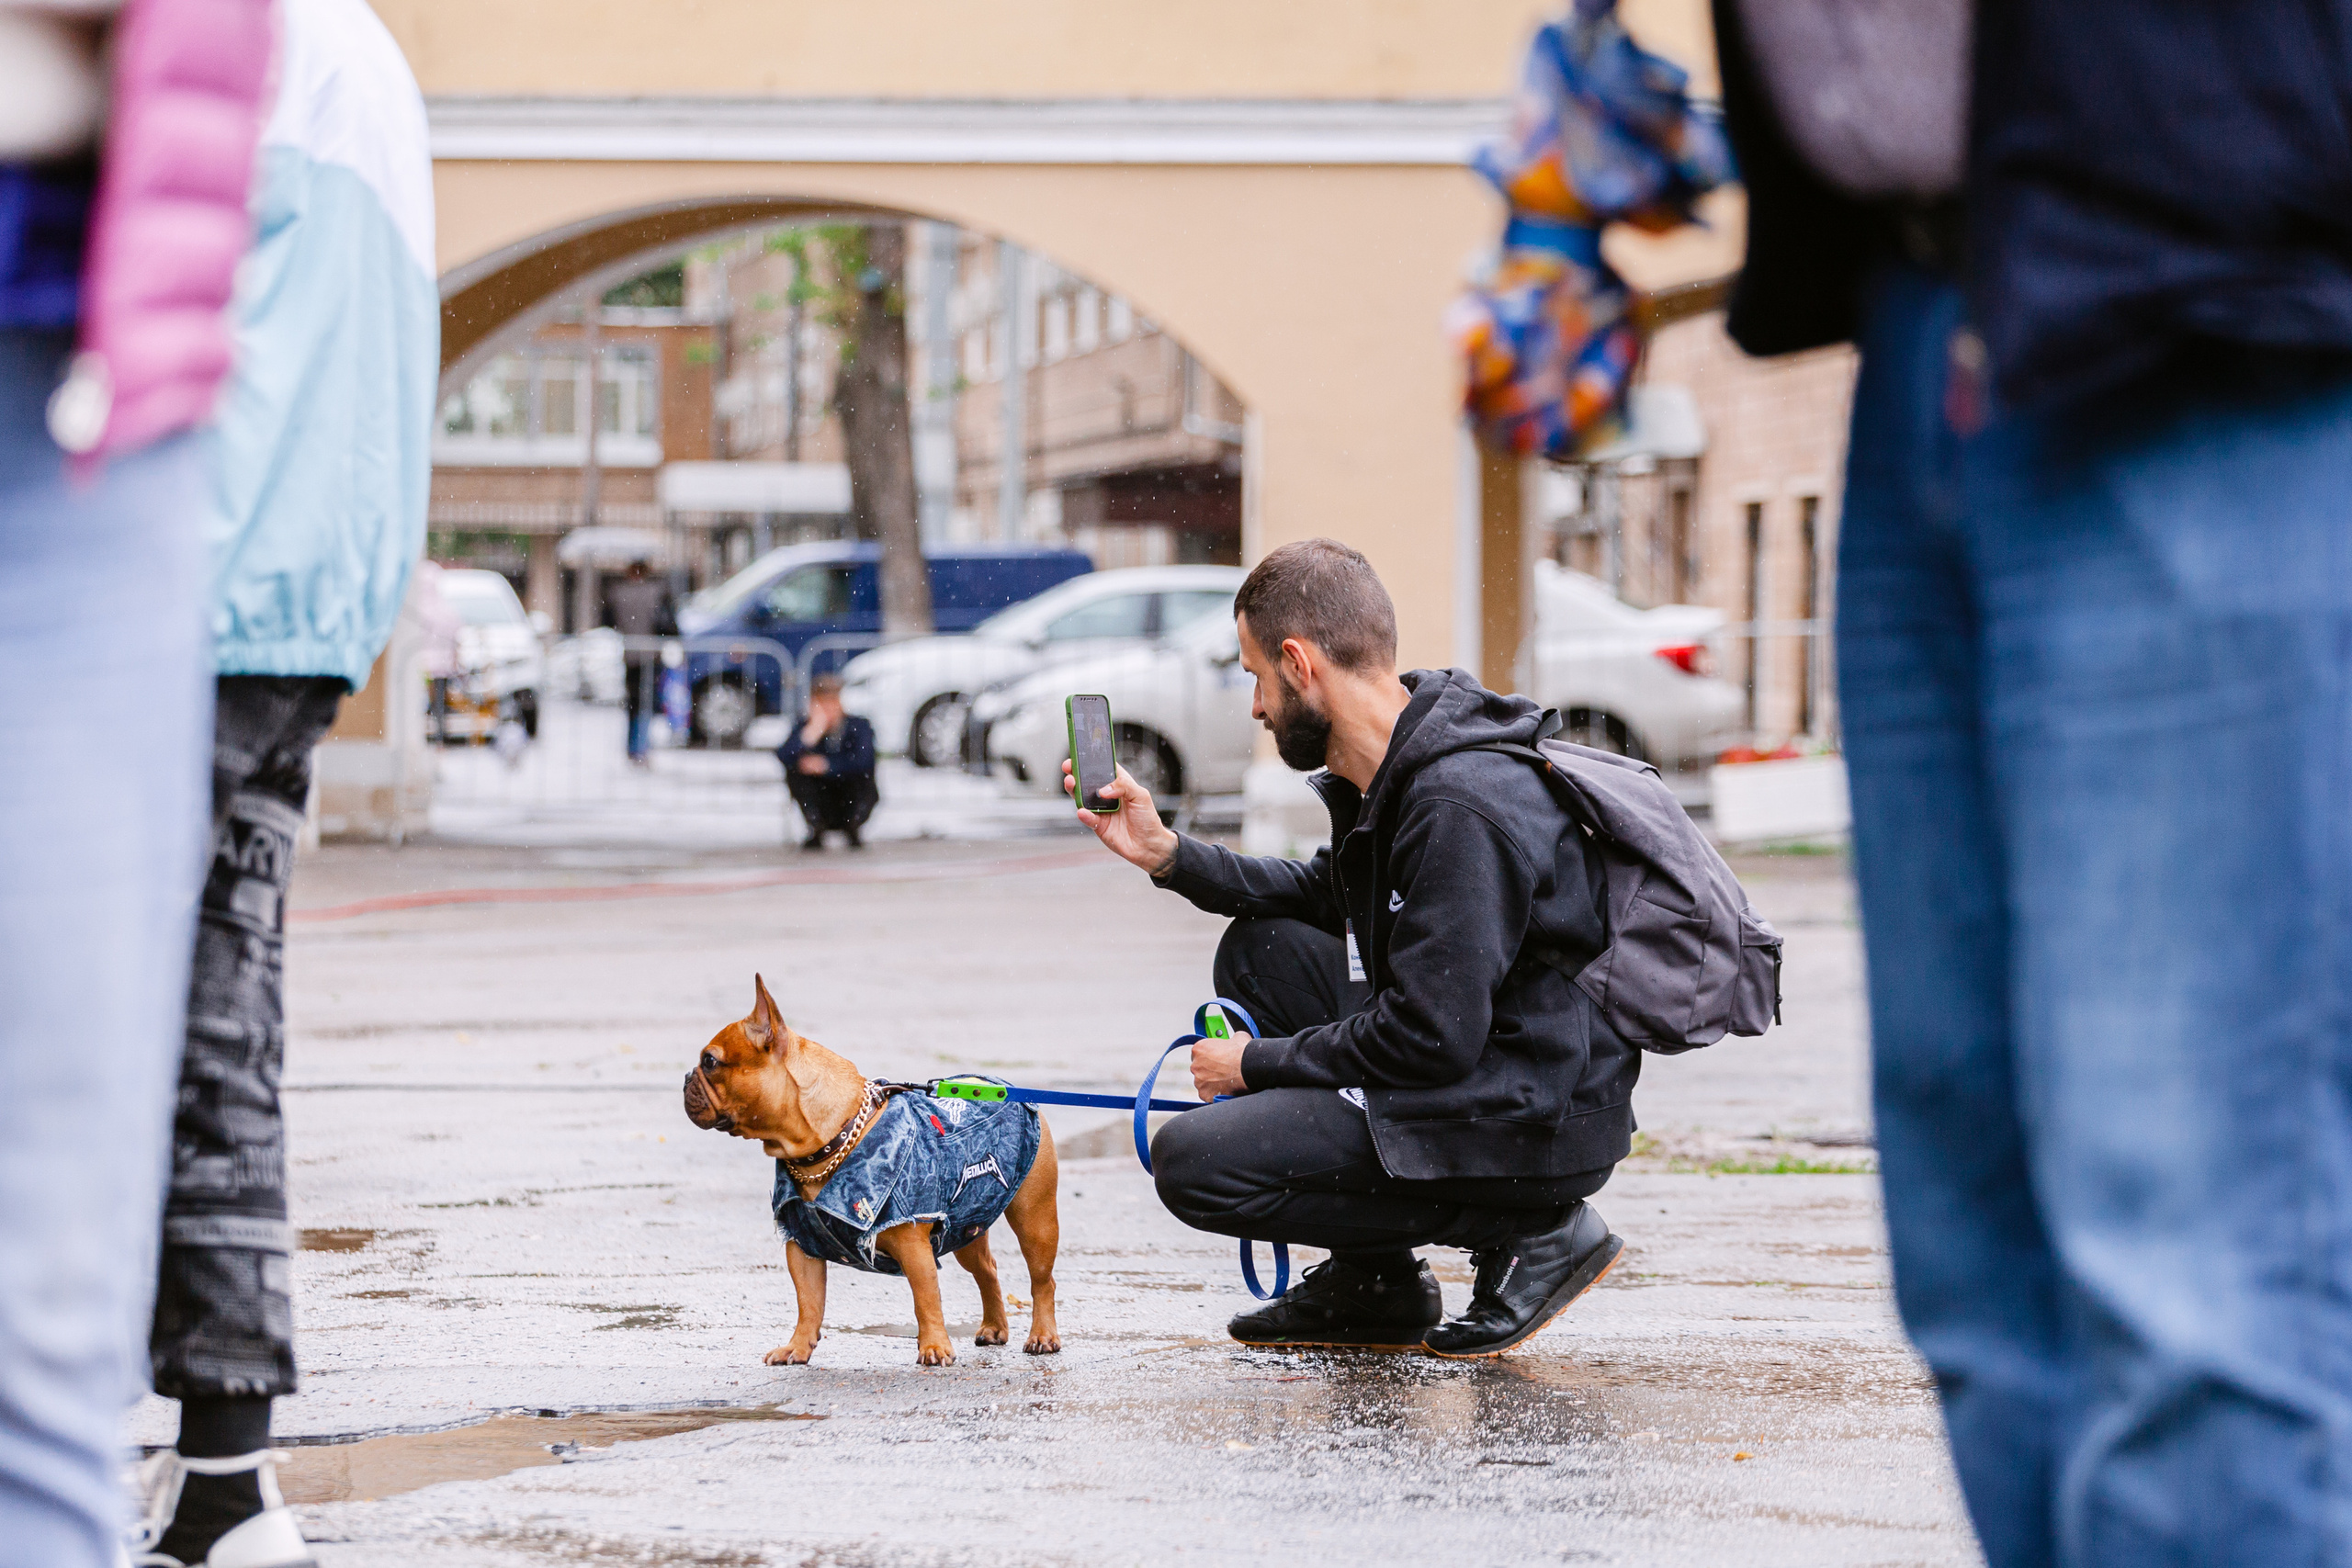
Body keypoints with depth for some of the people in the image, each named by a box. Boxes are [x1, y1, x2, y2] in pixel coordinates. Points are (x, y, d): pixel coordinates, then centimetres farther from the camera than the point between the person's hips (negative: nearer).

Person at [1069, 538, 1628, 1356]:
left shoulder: (1461, 809, -24)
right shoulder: (1393, 771, 7)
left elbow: (1432, 1040, -25)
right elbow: (1328, 899, 26)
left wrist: (1260, 1063, -10)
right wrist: (1169, 854, 15)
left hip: (1531, 1125, -10)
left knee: (1193, 1164, -14)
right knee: (1260, 949, 16)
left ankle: (1528, 1230, -4)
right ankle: (1371, 1286, 14)